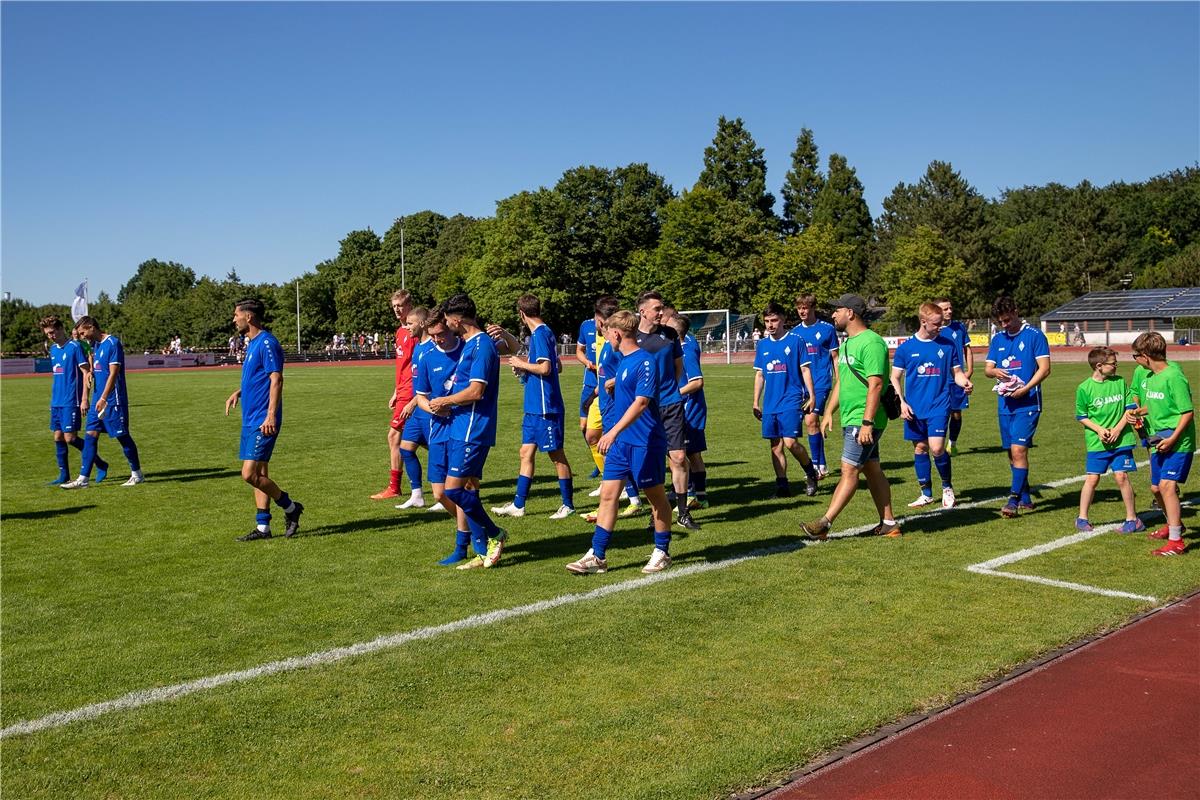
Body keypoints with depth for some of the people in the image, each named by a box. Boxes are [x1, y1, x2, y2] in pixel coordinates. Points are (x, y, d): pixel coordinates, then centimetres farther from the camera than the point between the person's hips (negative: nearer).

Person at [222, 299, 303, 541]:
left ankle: (291, 508, 3)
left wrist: (271, 416, -25)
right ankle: (262, 527, 15)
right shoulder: (252, 343, 16)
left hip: (262, 422, -10)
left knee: (250, 474, -12)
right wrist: (239, 392, 12)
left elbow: (276, 379, -19)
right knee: (259, 474, 10)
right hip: (251, 420, 10)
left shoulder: (267, 343, -14)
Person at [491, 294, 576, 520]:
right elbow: (556, 367, 19)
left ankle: (568, 505, 11)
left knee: (556, 455, 1)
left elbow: (545, 368, -24)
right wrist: (525, 367, 15)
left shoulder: (540, 334, -15)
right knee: (526, 453, 10)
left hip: (545, 407, -10)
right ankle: (518, 505, 15)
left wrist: (522, 364, -10)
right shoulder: (544, 332, 13)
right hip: (534, 407, 10)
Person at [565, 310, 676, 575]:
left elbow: (641, 402, -27)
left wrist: (614, 431, -32)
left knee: (656, 496, 8)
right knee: (608, 495, 4)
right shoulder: (623, 361, 10)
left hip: (645, 442, -8)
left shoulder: (645, 361, -18)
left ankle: (662, 553, 22)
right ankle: (597, 556, 6)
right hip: (620, 442, 9)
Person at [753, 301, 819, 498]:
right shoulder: (762, 345, 10)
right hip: (770, 404, 5)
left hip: (791, 401, -5)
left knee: (790, 442, -13)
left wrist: (811, 396, -5)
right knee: (776, 446, 6)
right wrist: (755, 402, 14)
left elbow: (805, 370, 0)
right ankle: (782, 485, 14)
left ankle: (811, 473, 11)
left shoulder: (795, 341, -2)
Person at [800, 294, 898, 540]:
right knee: (872, 470, 13)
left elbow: (876, 385, -21)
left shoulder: (871, 342, -15)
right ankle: (888, 524, 19)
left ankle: (825, 523, -8)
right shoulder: (846, 343, 16)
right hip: (850, 419, 10)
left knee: (849, 471, -8)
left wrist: (867, 423, -24)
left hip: (863, 422, -10)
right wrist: (829, 412, 19)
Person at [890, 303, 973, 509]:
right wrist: (902, 403, -4)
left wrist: (965, 383, -12)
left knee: (937, 448, -13)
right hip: (914, 409, 2)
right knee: (920, 448, 9)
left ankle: (947, 487, 12)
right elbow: (895, 378, 6)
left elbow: (957, 372, 10)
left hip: (939, 406, -1)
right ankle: (926, 494, 22)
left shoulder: (947, 345, 3)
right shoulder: (906, 347, 1)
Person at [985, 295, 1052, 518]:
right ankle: (1025, 498, 23)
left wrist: (1025, 389, -19)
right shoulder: (997, 339, 12)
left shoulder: (1034, 335, -4)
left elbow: (1044, 368, -9)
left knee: (1018, 450, -14)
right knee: (1012, 453, 10)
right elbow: (987, 368, 13)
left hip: (1027, 403, -6)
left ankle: (1014, 500, -13)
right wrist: (994, 371, -11)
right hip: (1005, 404, 6)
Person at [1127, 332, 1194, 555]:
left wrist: (1172, 439, -23)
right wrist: (1139, 411, 11)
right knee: (1157, 487, 16)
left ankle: (1176, 541, -14)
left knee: (1167, 485, -18)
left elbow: (1188, 412, -18)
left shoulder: (1174, 376, -19)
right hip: (1159, 442, 9)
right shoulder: (1151, 377, 6)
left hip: (1178, 443, -9)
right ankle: (1174, 524, 42)